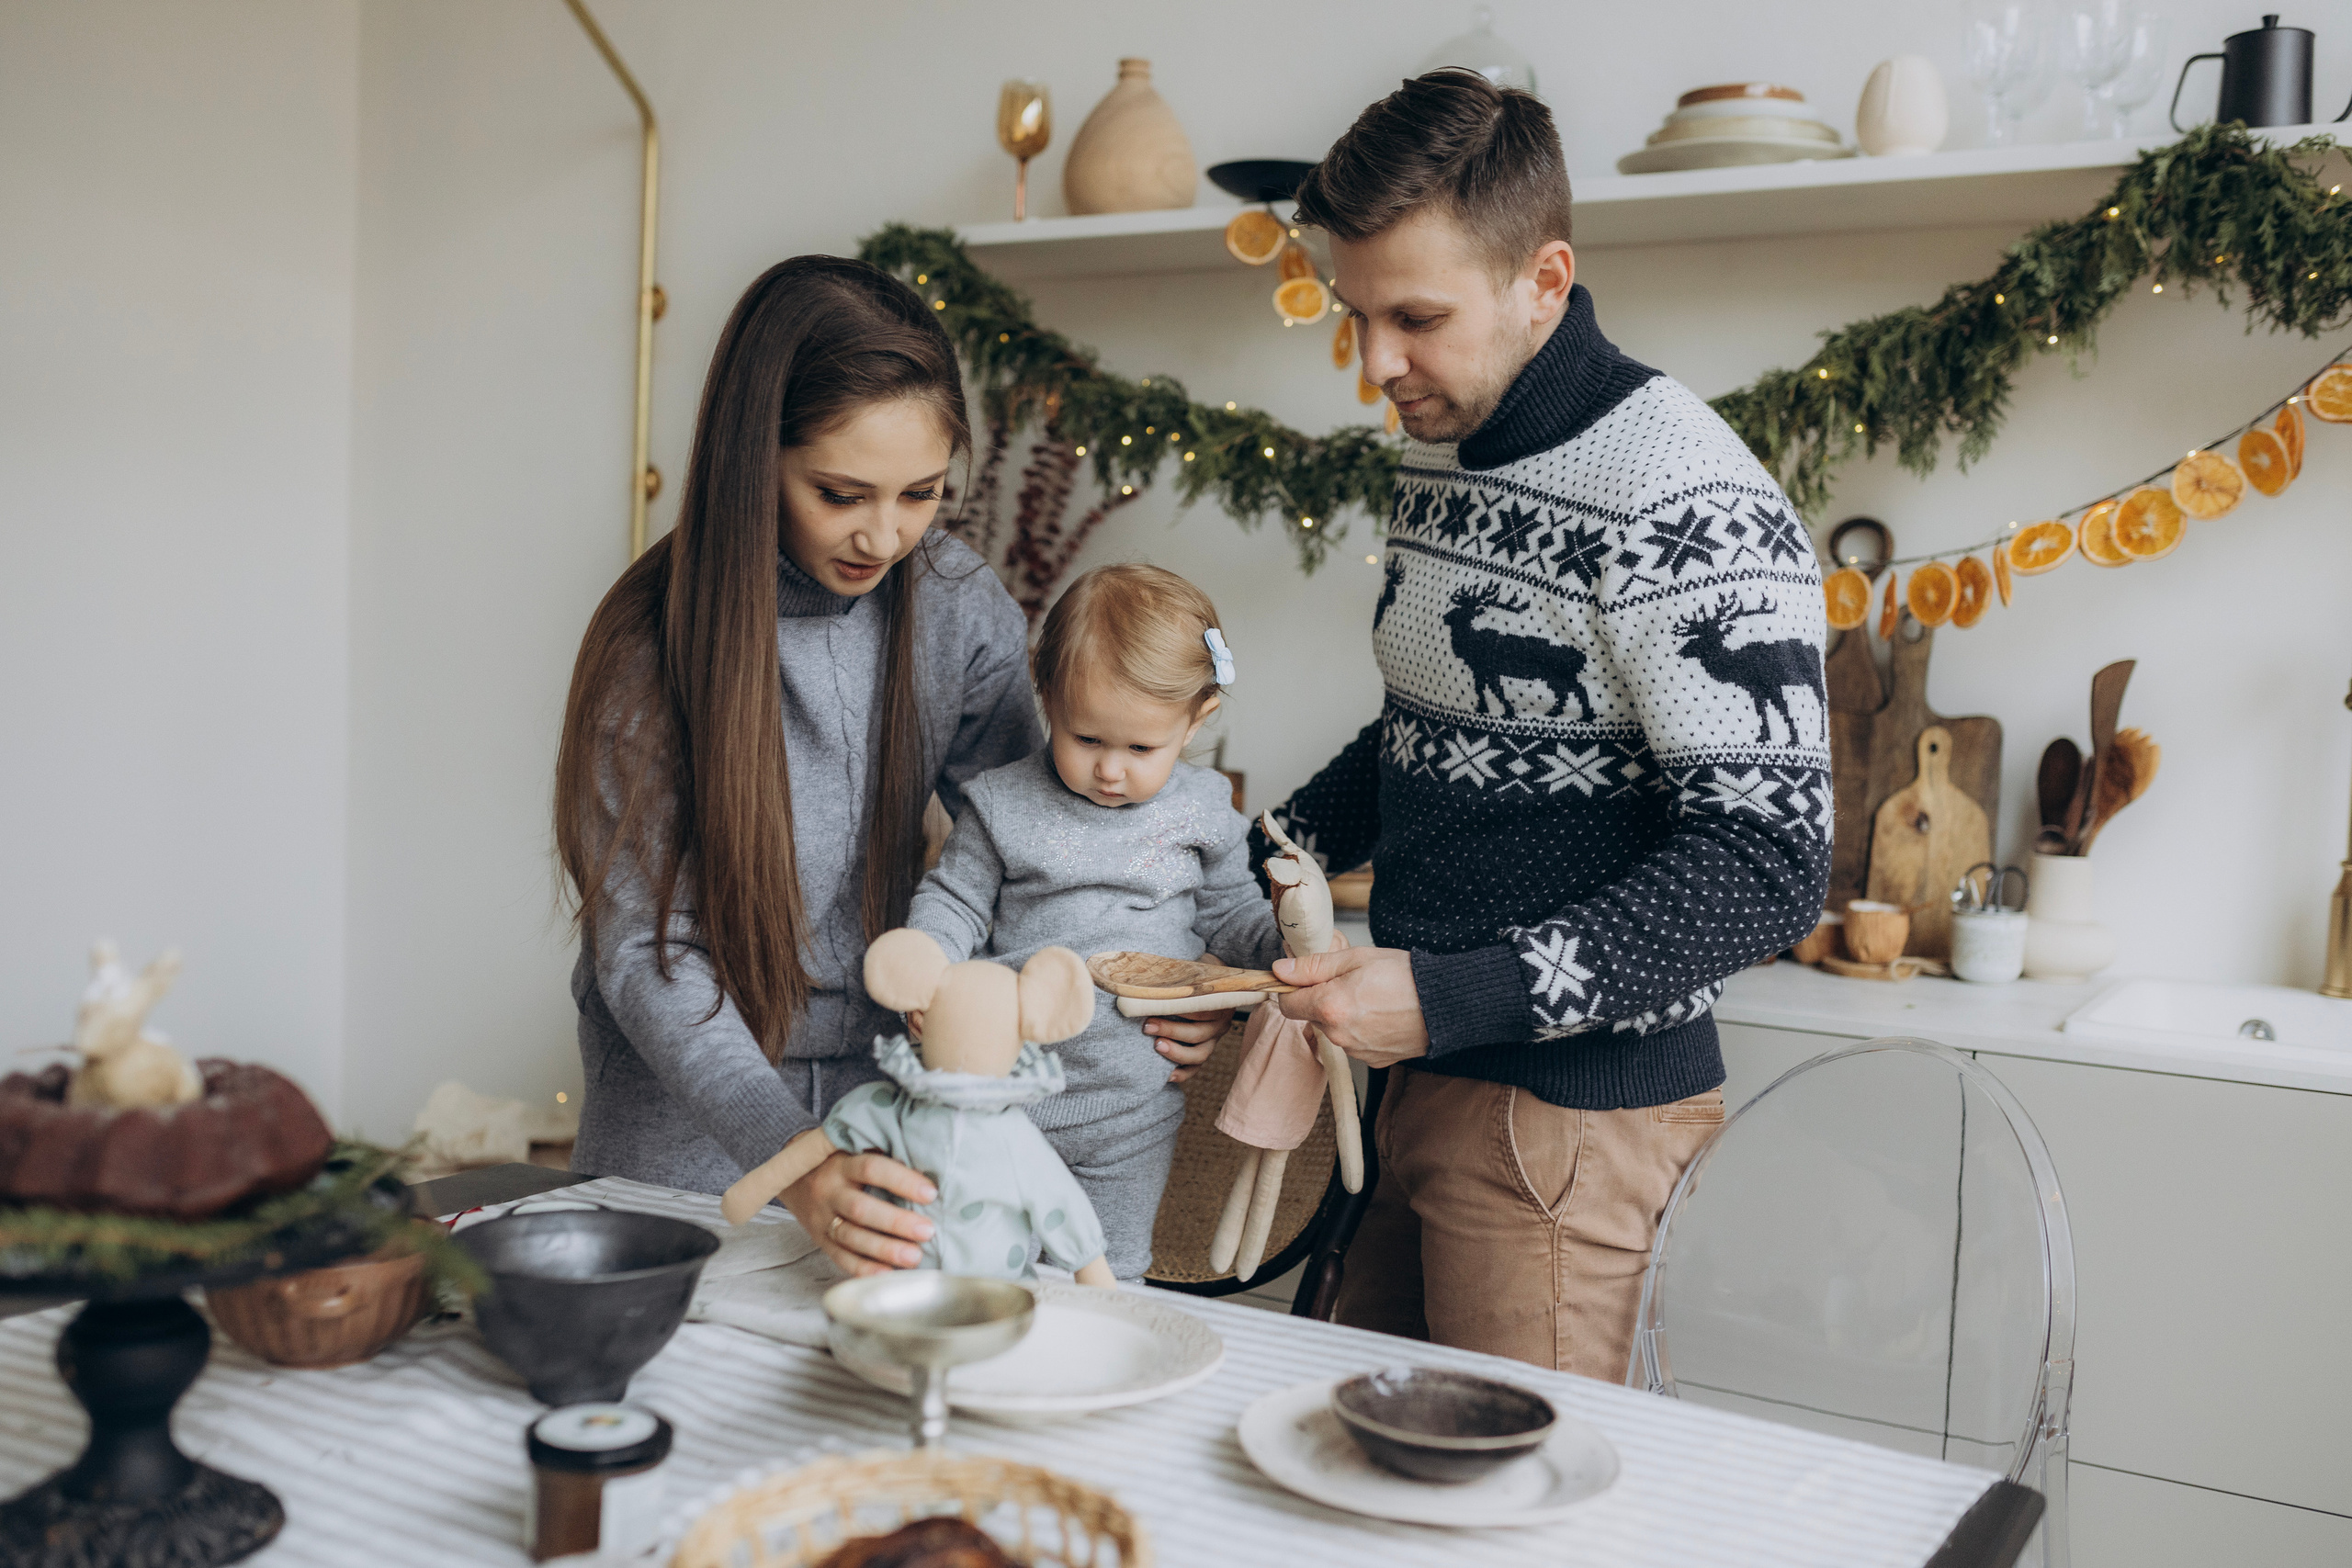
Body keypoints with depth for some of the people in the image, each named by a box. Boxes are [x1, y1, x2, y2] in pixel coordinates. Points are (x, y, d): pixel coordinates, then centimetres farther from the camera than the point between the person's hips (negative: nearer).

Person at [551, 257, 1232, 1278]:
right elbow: (647, 953, -21)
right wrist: (790, 1156, -36)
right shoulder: (654, 642, -19)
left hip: (897, 1108, 3)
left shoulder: (962, 611, -9)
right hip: (692, 1134, -2)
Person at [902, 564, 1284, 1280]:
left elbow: (1229, 913, 10)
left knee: (1110, 1271, 13)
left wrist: (1295, 941, -10)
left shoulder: (1203, 810, -1)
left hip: (1131, 1110, 0)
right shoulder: (1004, 805, -5)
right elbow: (954, 901, 2)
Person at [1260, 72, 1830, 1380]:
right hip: (1427, 1075, 8)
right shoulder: (1442, 457, 10)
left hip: (1574, 1103, -8)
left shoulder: (1690, 510, -19)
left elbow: (1764, 868, -22)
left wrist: (1455, 999, -26)